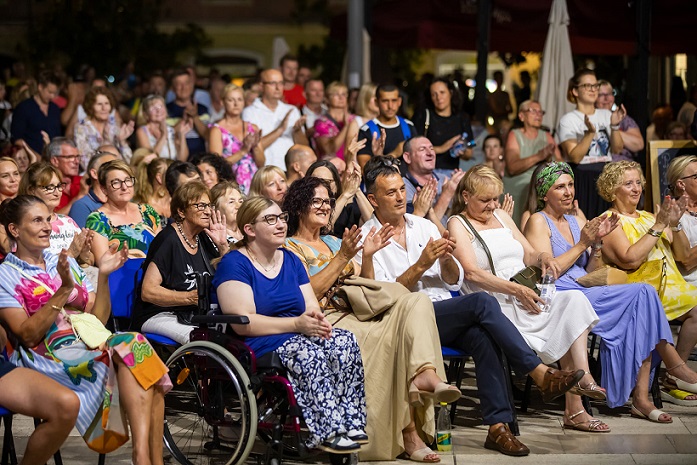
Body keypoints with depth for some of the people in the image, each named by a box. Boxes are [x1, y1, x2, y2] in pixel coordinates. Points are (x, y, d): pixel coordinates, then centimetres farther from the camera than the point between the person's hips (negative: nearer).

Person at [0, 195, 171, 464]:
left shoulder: (64, 263, 21)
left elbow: (98, 319, 13)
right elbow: (28, 335, -9)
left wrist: (104, 275, -1)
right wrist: (64, 290, -15)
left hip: (90, 342, 5)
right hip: (47, 355, -5)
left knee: (138, 347, -27)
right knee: (130, 351, -29)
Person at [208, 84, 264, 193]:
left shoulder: (253, 128, 14)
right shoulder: (217, 130, 1)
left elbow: (261, 163, 11)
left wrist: (255, 147, -7)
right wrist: (243, 151, -14)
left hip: (253, 183, 4)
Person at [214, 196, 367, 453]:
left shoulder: (291, 260, 19)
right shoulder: (234, 264, -4)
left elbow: (313, 308, 13)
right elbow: (243, 322, -16)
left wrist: (317, 319, -14)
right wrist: (297, 324, -21)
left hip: (299, 336, 7)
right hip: (257, 348, -7)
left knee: (345, 341, -23)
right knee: (309, 353, -35)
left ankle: (352, 423, -28)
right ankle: (330, 431, -35)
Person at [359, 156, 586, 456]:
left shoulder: (423, 226, 18)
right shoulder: (366, 238, 1)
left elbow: (454, 280, 16)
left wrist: (446, 259, -6)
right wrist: (421, 265, -18)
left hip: (447, 313, 5)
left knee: (482, 337, -30)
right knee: (482, 303, -29)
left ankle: (497, 426, -33)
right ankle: (541, 375, -30)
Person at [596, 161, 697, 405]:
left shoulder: (647, 217, 22)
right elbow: (630, 260, -16)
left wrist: (674, 225, 1)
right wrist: (658, 226, -15)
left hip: (669, 284, 7)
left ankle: (674, 376, -13)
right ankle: (674, 375, -16)